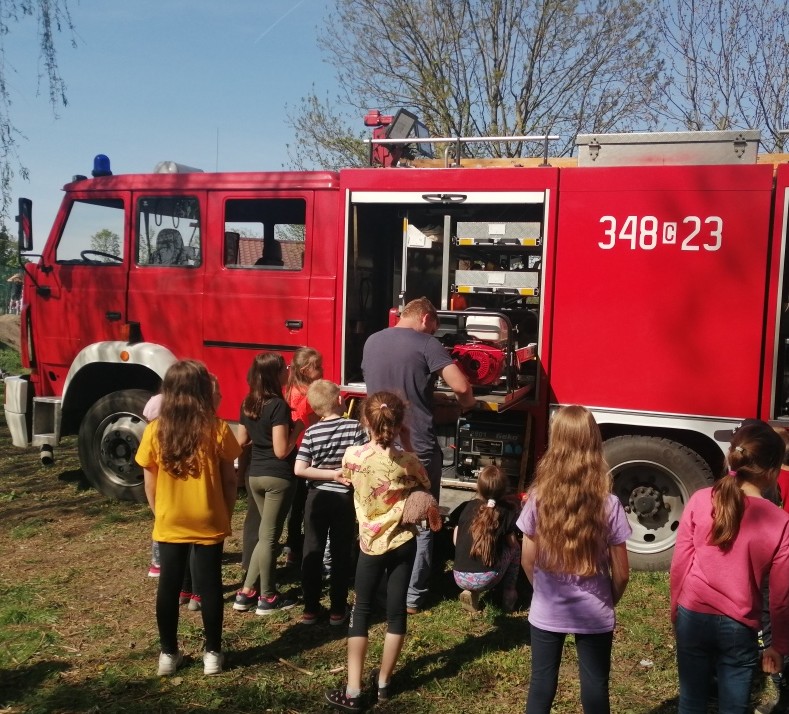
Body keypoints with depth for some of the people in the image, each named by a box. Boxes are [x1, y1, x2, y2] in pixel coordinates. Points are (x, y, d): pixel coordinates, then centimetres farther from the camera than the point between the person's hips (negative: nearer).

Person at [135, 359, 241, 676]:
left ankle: (168, 654, 24)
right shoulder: (217, 429, -13)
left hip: (169, 524, 1)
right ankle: (213, 653, 19)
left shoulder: (154, 431, -8)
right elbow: (229, 479, -6)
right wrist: (226, 514, 8)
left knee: (169, 586, 13)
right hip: (209, 523, -1)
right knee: (209, 585, 10)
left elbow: (150, 484, -1)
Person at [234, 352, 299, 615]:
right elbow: (281, 451, -19)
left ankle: (246, 592, 20)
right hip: (277, 477, -7)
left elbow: (242, 441, 13)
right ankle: (267, 598, 15)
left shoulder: (248, 404, 6)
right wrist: (295, 431, -5)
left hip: (254, 475, 8)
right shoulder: (278, 405, -17)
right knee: (269, 536, 3)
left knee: (265, 533, 19)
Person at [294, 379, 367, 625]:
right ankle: (337, 610, 17)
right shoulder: (355, 427, -11)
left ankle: (310, 609, 17)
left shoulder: (312, 432, -7)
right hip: (344, 498, -1)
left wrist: (332, 474, -9)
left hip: (317, 497, 1)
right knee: (341, 554, 10)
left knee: (312, 553, 11)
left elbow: (299, 470, -14)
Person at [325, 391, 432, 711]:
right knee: (396, 610, 11)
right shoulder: (407, 461, -14)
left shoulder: (352, 456, -13)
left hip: (370, 542, 0)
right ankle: (382, 682, 23)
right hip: (402, 541, 0)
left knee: (361, 611, 9)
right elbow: (425, 488, 5)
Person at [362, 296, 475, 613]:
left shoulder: (371, 342, 7)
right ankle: (413, 596, 12)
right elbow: (461, 386, -20)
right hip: (419, 448, -5)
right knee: (422, 524, 9)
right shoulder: (426, 344, -11)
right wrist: (466, 403, 2)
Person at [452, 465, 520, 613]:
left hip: (459, 578, 3)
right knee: (514, 549, 20)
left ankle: (470, 592, 15)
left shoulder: (469, 506, 8)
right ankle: (509, 595, 23)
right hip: (485, 579, -3)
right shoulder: (506, 511, 1)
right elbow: (512, 544, 11)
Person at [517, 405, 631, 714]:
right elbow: (620, 573, -8)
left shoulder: (538, 499, -13)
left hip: (546, 613, 1)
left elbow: (528, 561, -3)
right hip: (594, 616, -1)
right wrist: (608, 603, 11)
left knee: (541, 685, 16)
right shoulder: (609, 505, -16)